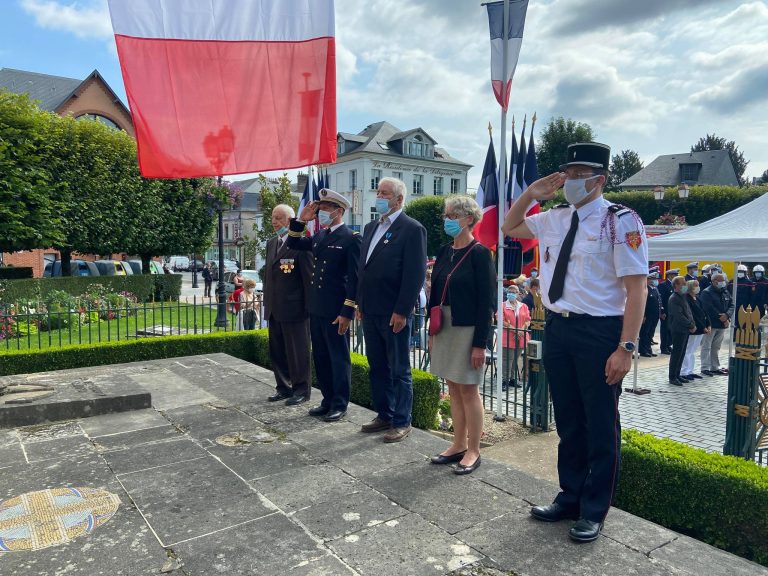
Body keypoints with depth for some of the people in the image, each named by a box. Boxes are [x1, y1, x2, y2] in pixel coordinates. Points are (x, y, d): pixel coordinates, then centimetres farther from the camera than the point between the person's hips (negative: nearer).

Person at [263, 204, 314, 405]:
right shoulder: (271, 243, 13)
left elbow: (309, 276, -13)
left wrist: (309, 306, -14)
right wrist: (267, 301, 15)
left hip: (294, 308, -8)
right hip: (274, 309, 8)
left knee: (297, 351, 3)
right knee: (277, 351, 15)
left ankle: (301, 389, 17)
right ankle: (284, 387, 29)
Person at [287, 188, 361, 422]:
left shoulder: (351, 238, -10)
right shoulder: (320, 236, 11)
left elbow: (354, 278, -14)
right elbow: (293, 244, 20)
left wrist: (347, 312, -17)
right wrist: (301, 220, 5)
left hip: (336, 310, -8)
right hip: (316, 308, 8)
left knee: (339, 358, 4)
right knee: (320, 357, 15)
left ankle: (340, 404, 16)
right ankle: (327, 400, 27)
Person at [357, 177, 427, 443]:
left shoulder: (412, 229, -10)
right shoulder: (371, 227, 14)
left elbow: (415, 274, -15)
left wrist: (401, 311, -18)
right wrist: (360, 303, 13)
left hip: (394, 314, -8)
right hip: (370, 311, 8)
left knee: (399, 370, 4)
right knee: (377, 368, 16)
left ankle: (402, 422, 16)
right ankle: (384, 415, 29)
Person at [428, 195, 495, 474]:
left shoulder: (479, 253, -10)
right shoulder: (444, 252, 9)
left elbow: (486, 301, -13)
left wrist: (479, 343, -16)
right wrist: (432, 332, 12)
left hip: (467, 329, -7)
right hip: (444, 328, 7)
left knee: (468, 389, 2)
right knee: (453, 388, 13)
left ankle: (473, 450, 16)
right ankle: (459, 444, 26)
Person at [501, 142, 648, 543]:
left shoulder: (620, 221, -11)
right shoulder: (553, 218, 8)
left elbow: (636, 289, -14)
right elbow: (509, 228, 24)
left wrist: (625, 348, -19)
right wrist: (530, 194, 6)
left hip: (599, 333, -6)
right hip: (557, 328, 6)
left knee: (600, 425, 8)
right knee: (567, 421, 17)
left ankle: (593, 511, 26)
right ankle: (570, 497, 35)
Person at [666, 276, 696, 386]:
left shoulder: (683, 297, 15)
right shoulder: (674, 299, -14)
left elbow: (689, 312, 17)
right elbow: (679, 316, -21)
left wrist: (693, 324, 2)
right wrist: (691, 325, -14)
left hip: (685, 330, 9)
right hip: (678, 330, -9)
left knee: (681, 354, 12)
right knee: (677, 354, -4)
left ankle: (677, 375, 20)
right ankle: (672, 377, 3)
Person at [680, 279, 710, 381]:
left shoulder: (697, 298, 14)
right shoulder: (687, 299, -14)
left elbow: (704, 313, 13)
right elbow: (692, 316, -19)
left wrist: (708, 325, 2)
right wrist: (702, 327, -17)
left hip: (700, 330, 9)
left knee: (692, 352, 14)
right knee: (687, 351, -4)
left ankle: (690, 371, 22)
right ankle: (684, 372, 1)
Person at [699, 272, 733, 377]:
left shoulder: (726, 292, 13)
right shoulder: (706, 293, -10)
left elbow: (731, 305, 6)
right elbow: (709, 308, -19)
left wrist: (727, 315, -13)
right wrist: (721, 318, -17)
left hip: (722, 324, 7)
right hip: (710, 324, -7)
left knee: (716, 347, 14)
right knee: (706, 346, -2)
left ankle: (715, 367, 22)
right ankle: (705, 368, 1)